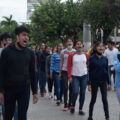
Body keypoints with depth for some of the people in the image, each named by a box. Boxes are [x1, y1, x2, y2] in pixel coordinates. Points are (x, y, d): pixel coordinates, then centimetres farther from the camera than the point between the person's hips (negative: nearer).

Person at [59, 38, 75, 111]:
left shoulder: (75, 51, 6)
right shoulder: (63, 51, 5)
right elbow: (61, 62, 8)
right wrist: (60, 73, 5)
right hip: (64, 71, -1)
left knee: (71, 88, 5)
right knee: (65, 88, -5)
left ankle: (70, 104, 16)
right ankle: (65, 105, 1)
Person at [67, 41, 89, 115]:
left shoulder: (86, 55, 4)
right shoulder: (72, 55, -2)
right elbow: (69, 66, -2)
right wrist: (70, 76, -8)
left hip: (84, 76, 2)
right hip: (75, 76, -2)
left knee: (82, 93, 5)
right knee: (75, 92, -13)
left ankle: (80, 109, 17)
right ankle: (73, 106, 14)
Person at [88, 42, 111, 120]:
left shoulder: (105, 59, 3)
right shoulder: (92, 58, -7)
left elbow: (107, 71, 8)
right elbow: (89, 71, -6)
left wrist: (109, 83, 7)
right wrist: (89, 83, -9)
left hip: (103, 82, 2)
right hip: (94, 82, -2)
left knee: (104, 99, -2)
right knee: (93, 99, 9)